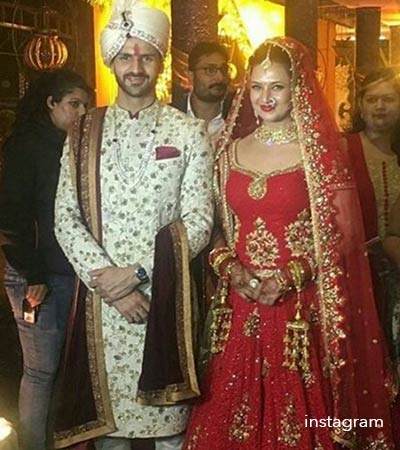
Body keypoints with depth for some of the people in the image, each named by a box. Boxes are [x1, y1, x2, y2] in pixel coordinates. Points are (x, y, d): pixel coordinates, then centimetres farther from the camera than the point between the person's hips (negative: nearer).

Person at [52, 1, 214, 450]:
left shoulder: (189, 132, 1)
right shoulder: (84, 132, 7)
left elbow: (198, 221, -5)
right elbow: (65, 217, 2)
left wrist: (138, 271, -13)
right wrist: (104, 279, -11)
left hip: (167, 300, -1)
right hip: (101, 300, 2)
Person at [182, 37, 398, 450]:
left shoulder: (319, 150, -4)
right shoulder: (231, 150, 9)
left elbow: (343, 234, -6)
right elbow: (216, 225, 13)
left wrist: (290, 276, -16)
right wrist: (228, 266, -6)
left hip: (299, 307, -4)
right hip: (239, 306, 4)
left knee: (296, 413, 4)